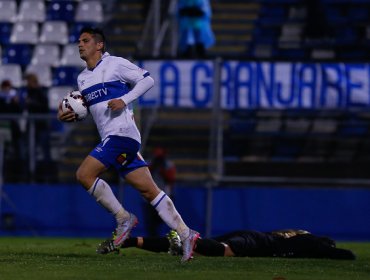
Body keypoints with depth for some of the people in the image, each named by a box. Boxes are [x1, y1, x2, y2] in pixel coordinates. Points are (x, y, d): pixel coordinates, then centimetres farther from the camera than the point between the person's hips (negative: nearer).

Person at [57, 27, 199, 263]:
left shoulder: (115, 64, -3)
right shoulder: (82, 78, 20)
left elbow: (148, 80, -4)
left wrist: (124, 100, -14)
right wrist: (66, 115, 7)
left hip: (122, 133, -8)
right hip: (110, 137, 8)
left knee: (84, 174, -15)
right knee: (149, 190, 3)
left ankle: (123, 218, -5)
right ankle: (185, 234, 2)